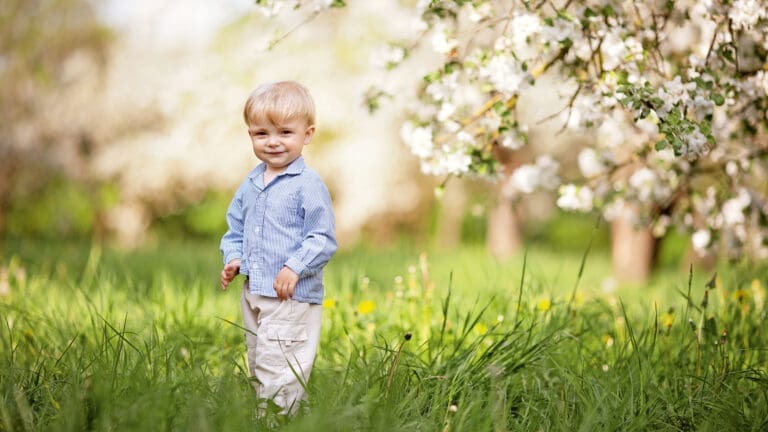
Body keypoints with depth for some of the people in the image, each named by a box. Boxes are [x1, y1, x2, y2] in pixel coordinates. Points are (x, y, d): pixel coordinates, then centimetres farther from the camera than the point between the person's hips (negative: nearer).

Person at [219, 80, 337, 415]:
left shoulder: (308, 185, -12)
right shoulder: (250, 185, 11)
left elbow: (323, 238, -13)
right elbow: (236, 228, 23)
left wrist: (295, 267, -23)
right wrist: (234, 258, 6)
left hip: (292, 298, -8)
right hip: (253, 293, 8)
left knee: (277, 374, -10)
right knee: (258, 369, 17)